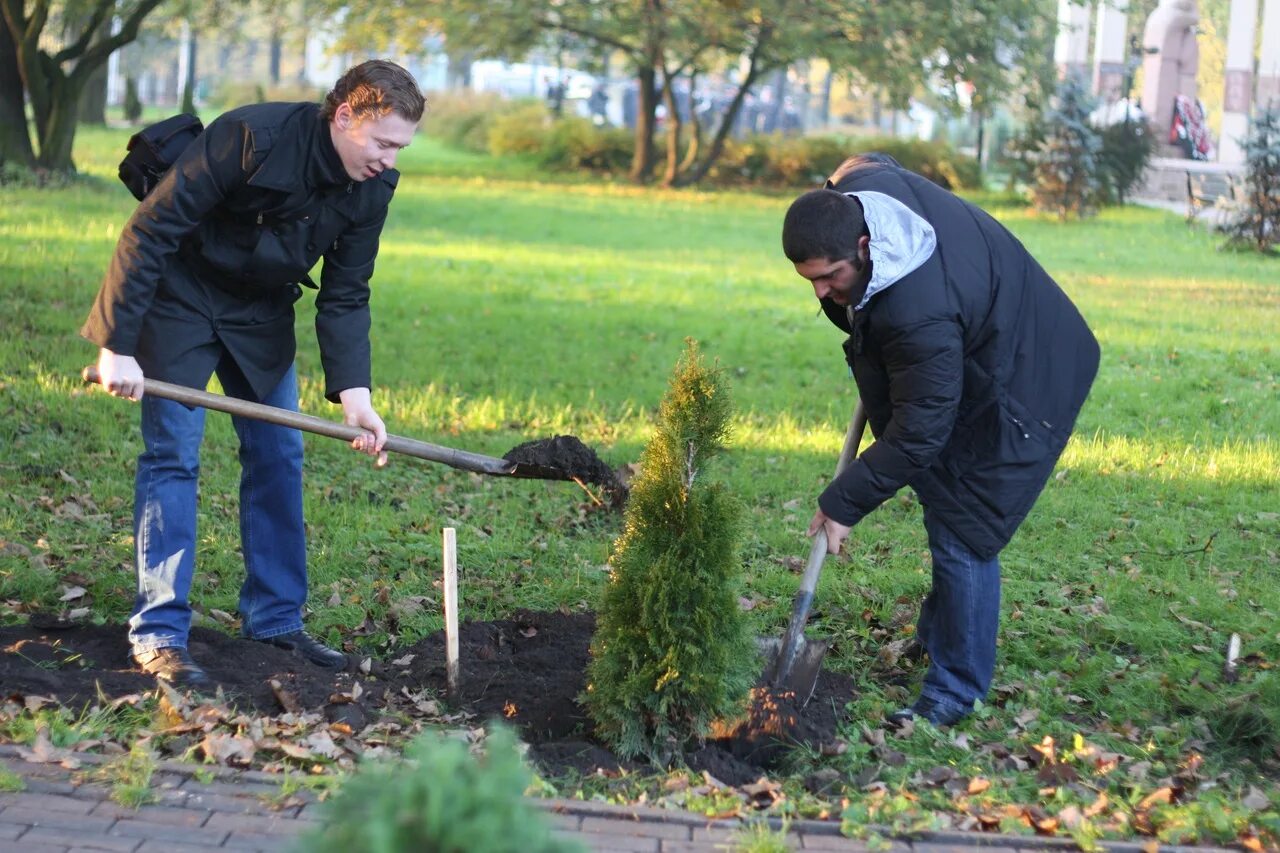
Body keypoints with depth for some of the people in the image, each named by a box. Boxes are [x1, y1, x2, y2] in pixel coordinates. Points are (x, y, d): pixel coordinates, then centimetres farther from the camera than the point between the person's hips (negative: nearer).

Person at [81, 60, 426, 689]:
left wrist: (352, 391, -20)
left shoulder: (373, 186, -12)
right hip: (180, 299, -6)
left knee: (279, 457, 5)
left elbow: (345, 297, -6)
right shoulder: (251, 136, -31)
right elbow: (150, 231, -28)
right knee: (172, 455, -9)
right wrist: (117, 345, -29)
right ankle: (159, 632, -5)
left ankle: (275, 619, 16)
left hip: (262, 314, 6)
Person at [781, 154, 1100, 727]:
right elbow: (871, 163, 8)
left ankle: (955, 689, 1)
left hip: (1020, 389, -10)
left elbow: (918, 433, -35)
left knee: (963, 534, -11)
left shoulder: (919, 314, -44)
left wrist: (844, 503, -24)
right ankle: (938, 634, 40)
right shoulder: (855, 187, -20)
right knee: (942, 502, 21)